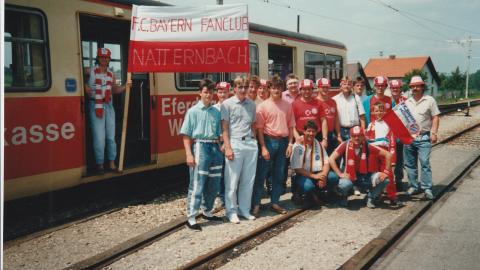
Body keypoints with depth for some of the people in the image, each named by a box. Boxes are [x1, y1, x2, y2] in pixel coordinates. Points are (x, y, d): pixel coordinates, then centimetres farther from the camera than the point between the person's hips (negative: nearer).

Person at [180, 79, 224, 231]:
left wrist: (221, 148, 7)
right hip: (200, 147, -5)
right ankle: (191, 218, 1)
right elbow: (186, 135, -4)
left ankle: (207, 212, 30)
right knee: (197, 184, -5)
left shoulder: (216, 112, 11)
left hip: (215, 148, 5)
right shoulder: (193, 111, -2)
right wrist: (189, 154, -12)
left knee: (214, 184, 12)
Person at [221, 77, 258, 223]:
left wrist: (254, 141, 10)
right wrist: (227, 147, -11)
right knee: (232, 180, 0)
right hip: (235, 143, -4)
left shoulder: (251, 104, 13)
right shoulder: (227, 104, 0)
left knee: (248, 180, 9)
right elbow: (224, 128, -4)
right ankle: (232, 211, 12)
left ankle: (244, 209, 21)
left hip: (251, 144, 5)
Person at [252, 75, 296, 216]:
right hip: (269, 141, -4)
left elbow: (291, 126, 10)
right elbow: (259, 128, -6)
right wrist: (263, 147, -12)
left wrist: (290, 143, 2)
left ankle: (275, 203, 21)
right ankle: (256, 204, 7)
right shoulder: (263, 106, -3)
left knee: (279, 175, 10)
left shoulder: (287, 105, 7)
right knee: (261, 174, 0)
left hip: (283, 142, 4)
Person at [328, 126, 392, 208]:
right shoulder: (345, 145, -13)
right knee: (344, 184, -35)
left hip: (366, 176, 2)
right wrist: (340, 174, -21)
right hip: (350, 176, -2)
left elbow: (388, 154, -5)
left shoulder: (368, 146, -10)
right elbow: (331, 159, -17)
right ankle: (344, 196, 4)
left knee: (384, 180, -21)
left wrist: (386, 172, -10)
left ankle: (370, 197, 7)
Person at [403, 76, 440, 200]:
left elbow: (435, 118, -1)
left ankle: (427, 188, -2)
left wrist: (433, 133, -9)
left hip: (424, 137, -4)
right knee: (410, 164, 8)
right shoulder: (407, 102, 13)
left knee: (425, 163, -8)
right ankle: (413, 186, 19)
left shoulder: (429, 100, 2)